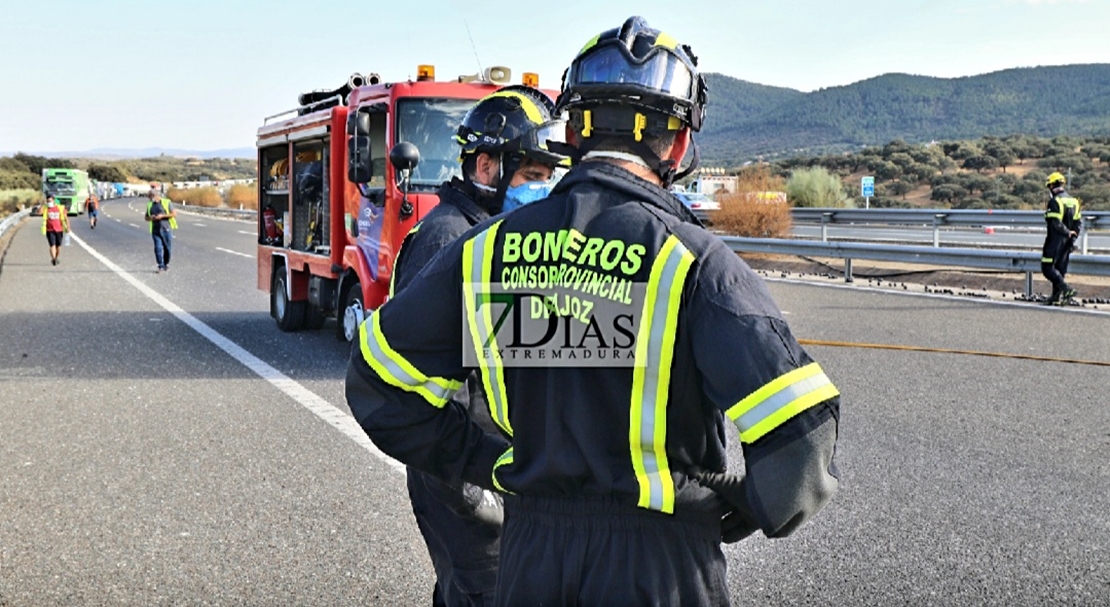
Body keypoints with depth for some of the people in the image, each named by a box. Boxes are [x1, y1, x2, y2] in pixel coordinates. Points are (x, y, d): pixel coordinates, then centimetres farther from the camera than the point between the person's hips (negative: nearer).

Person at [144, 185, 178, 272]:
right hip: (155, 230, 3)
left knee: (167, 248, 2)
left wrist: (162, 216, -13)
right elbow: (146, 218, 20)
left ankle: (166, 264, 21)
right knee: (158, 248, -8)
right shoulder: (149, 205, 13)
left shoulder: (166, 202, 0)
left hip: (166, 229, -3)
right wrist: (150, 218, -4)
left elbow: (174, 214, -3)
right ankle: (161, 266, -6)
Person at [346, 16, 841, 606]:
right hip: (659, 558, -3)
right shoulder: (694, 260, -16)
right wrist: (759, 508, -2)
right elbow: (795, 429, -22)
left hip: (530, 547, 3)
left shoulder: (489, 246, -4)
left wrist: (489, 463, 9)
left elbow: (378, 381, 3)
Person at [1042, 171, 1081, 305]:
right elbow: (1079, 222, 9)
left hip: (1055, 240, -8)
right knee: (1060, 269, 13)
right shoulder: (1074, 201, 12)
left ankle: (1066, 289, -16)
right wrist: (1073, 236, 4)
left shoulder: (1054, 201, -14)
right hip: (1067, 242, 8)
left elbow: (1055, 223, -22)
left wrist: (1068, 233, -9)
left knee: (1047, 268, -4)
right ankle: (1057, 296, 15)